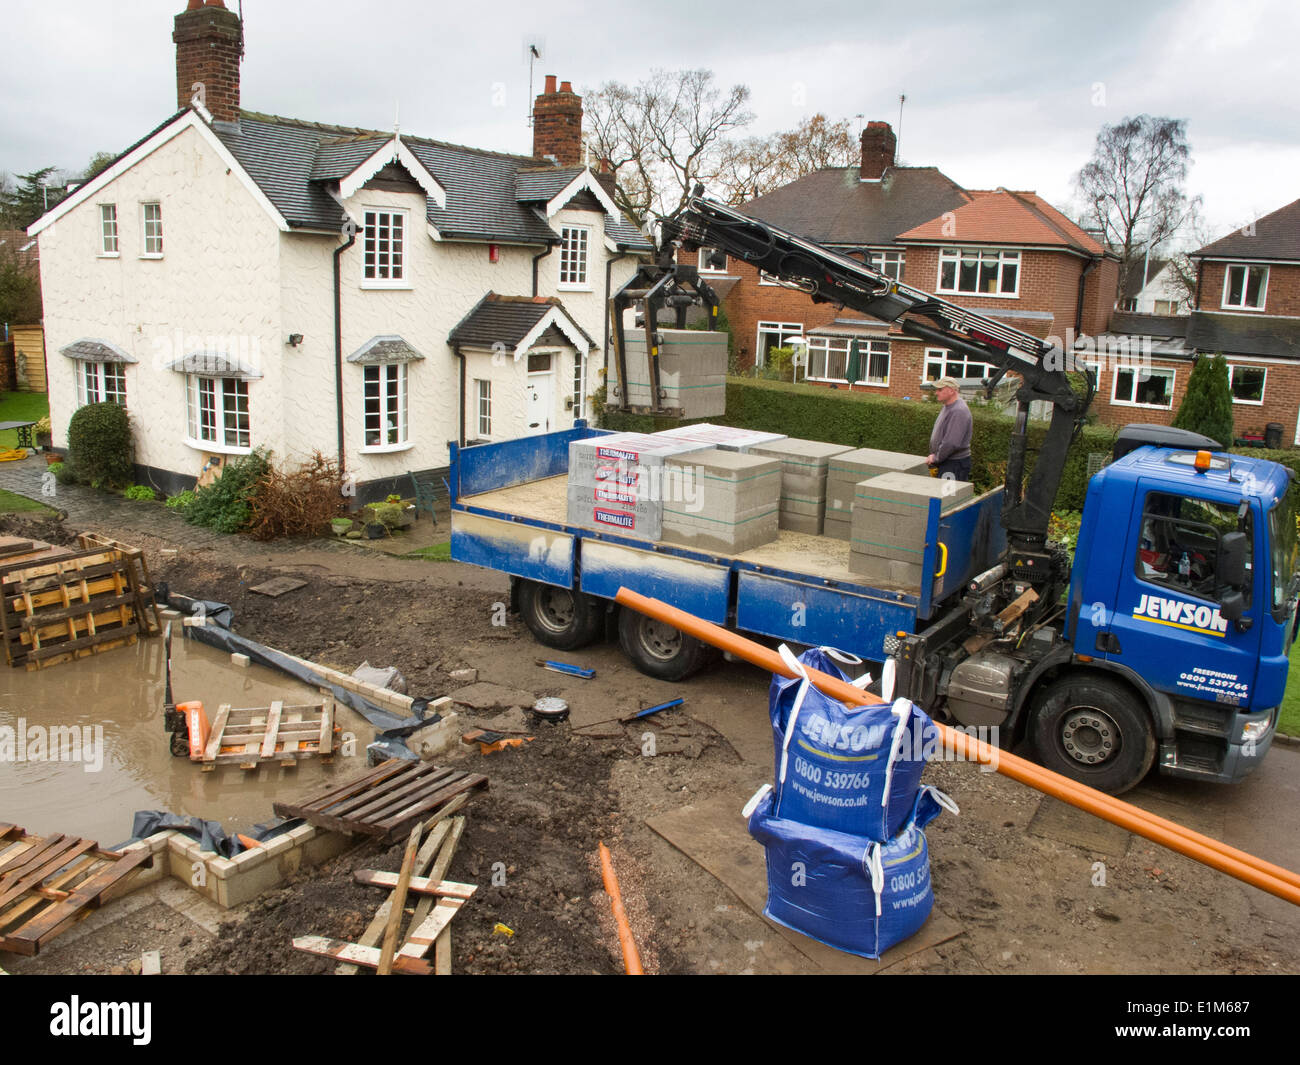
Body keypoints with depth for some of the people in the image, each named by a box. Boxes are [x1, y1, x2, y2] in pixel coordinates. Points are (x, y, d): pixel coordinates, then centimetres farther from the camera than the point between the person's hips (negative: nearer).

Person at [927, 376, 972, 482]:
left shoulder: (958, 411, -20)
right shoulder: (948, 407, 13)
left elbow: (952, 443, -25)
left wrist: (936, 458, -13)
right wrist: (935, 456, 14)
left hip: (955, 464, -10)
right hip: (946, 461, 10)